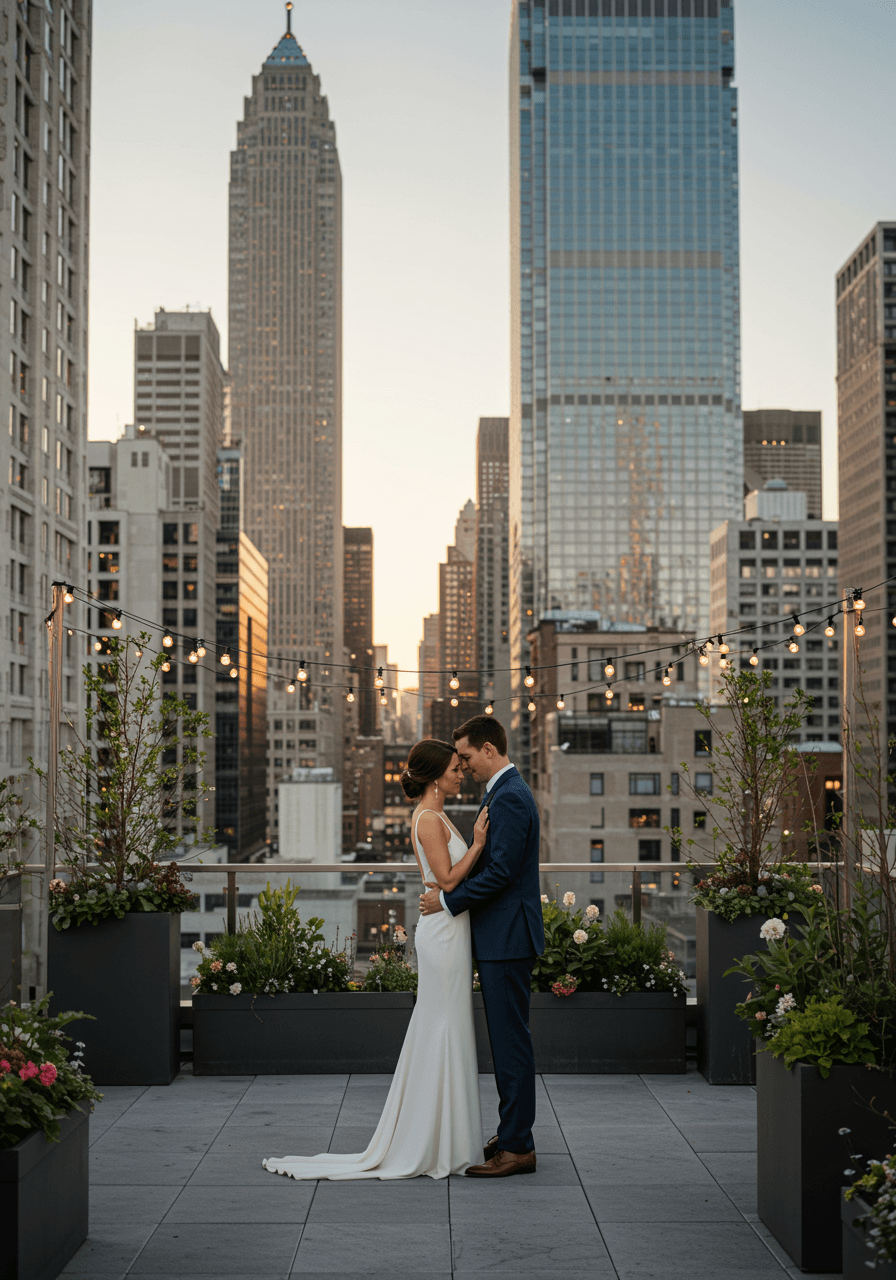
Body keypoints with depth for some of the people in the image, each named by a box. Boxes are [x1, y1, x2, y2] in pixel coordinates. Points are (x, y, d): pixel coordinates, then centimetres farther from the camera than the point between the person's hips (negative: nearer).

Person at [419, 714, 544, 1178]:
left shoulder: (509, 797, -16)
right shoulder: (505, 792, 17)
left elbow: (500, 871, -22)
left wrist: (448, 901, -14)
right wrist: (449, 886, 10)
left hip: (508, 938, -11)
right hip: (501, 936, 11)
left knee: (510, 1040, -6)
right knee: (507, 1040, 15)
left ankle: (518, 1148, -2)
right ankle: (513, 1134, 23)